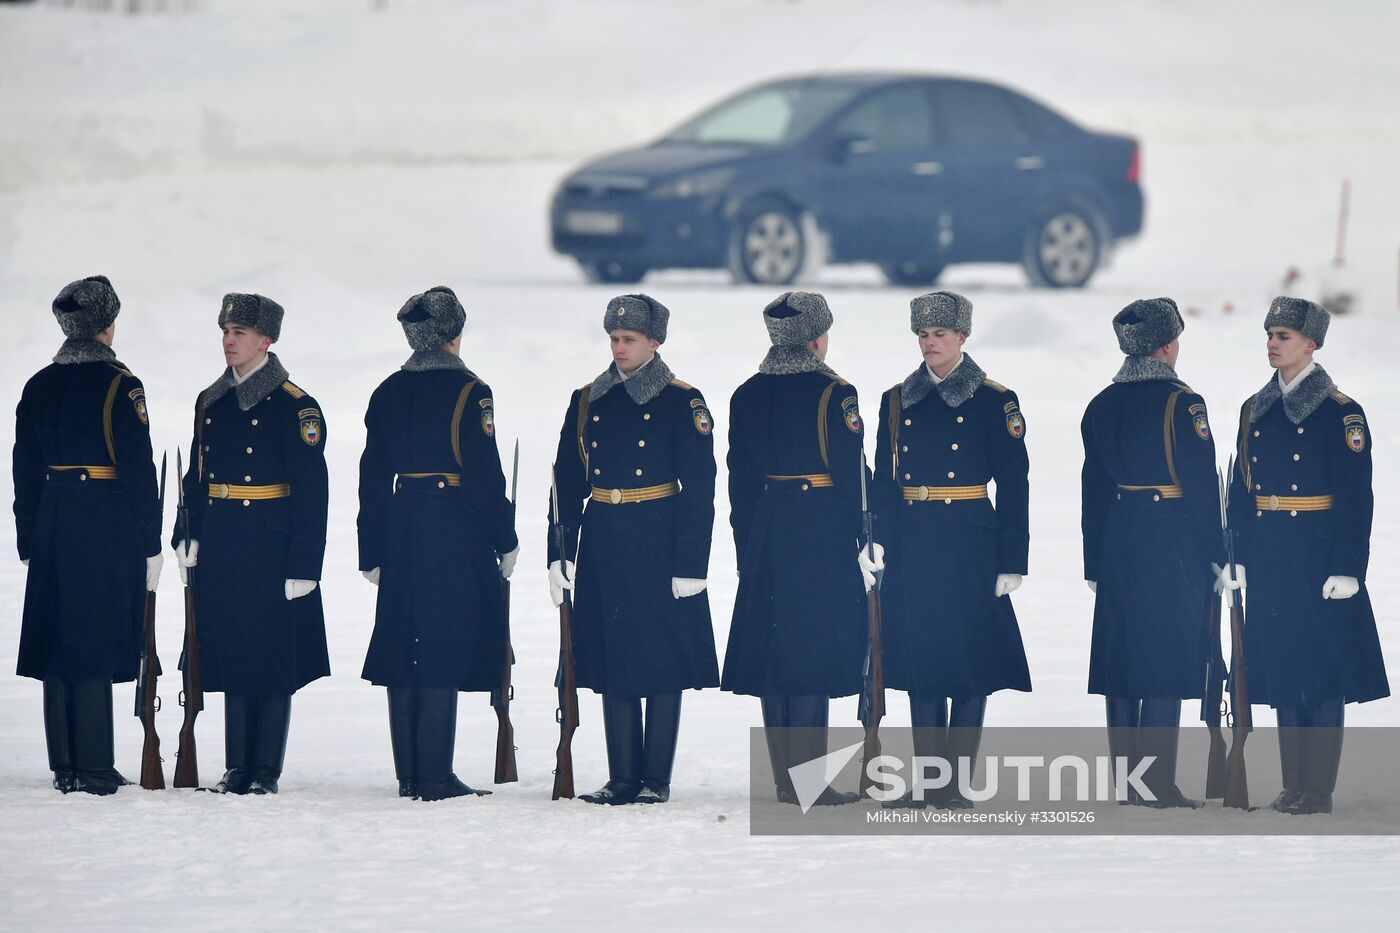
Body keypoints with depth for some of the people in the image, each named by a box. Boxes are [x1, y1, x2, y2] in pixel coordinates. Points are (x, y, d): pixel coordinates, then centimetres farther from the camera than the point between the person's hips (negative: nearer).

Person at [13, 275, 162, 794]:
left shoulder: (38, 387, 8)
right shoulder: (120, 386, -9)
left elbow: (25, 472, 10)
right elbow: (139, 470, -10)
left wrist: (29, 544, 15)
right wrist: (150, 547, -6)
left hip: (52, 530, 5)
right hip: (108, 527, -5)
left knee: (57, 645, 9)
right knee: (95, 645, -4)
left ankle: (65, 768, 11)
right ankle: (94, 769, -5)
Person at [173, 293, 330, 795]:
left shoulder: (295, 406, -7)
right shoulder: (211, 403, 12)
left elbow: (311, 490, -9)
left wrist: (303, 564, -14)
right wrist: (188, 536, 6)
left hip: (271, 547, -6)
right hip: (221, 549, 6)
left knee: (273, 659, -2)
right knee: (230, 655, 8)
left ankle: (266, 769, 4)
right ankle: (237, 767, 14)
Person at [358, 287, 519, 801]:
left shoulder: (387, 393, 7)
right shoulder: (469, 392, -8)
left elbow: (373, 477, 8)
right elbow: (485, 473, -10)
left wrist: (373, 554, 13)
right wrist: (505, 542, -1)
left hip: (401, 527, 5)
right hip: (456, 532, -5)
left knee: (404, 649, 10)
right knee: (445, 648, -3)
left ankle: (408, 774, 13)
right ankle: (435, 777, -6)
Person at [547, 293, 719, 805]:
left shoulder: (683, 402, -2)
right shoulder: (587, 402, 10)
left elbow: (699, 490, -6)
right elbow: (568, 483, 12)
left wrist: (691, 565, -11)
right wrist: (559, 554, 5)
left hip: (659, 546, -4)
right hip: (603, 547, 4)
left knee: (661, 662, -2)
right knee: (613, 663, 5)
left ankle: (655, 778, 4)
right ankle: (622, 777, 10)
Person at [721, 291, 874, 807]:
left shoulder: (747, 396, 8)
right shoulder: (834, 394, -8)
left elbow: (741, 480, 10)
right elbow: (851, 474, -9)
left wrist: (748, 548, 16)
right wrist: (866, 542, -3)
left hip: (766, 534, 5)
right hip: (823, 532, -5)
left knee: (774, 651, 9)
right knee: (814, 648, -3)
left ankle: (785, 779, 13)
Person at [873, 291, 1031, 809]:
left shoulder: (994, 401, -1)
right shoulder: (897, 402, 11)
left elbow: (1014, 487, -2)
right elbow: (884, 484, 13)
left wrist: (1011, 561, -7)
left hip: (969, 546, -4)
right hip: (912, 547, 4)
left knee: (969, 655, -3)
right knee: (919, 656, 4)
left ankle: (959, 780, 1)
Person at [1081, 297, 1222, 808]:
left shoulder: (1101, 406, 8)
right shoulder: (1181, 403, -11)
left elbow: (1093, 488, 11)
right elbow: (1202, 484, -11)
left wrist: (1095, 564, 16)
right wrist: (1213, 556, -4)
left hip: (1118, 540, 6)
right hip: (1174, 545, -6)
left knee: (1121, 657, 10)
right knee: (1167, 661, -3)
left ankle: (1124, 780, 13)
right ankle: (1157, 783, -5)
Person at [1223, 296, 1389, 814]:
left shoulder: (1339, 412, -7)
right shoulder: (1254, 411, 11)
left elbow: (1356, 497, -11)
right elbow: (1240, 489, 13)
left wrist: (1347, 570, -16)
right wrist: (1235, 558, 7)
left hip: (1318, 556, -6)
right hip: (1269, 560, 6)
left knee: (1322, 675, -3)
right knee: (1281, 671, 9)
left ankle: (1319, 790, -1)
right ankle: (1294, 784, 15)